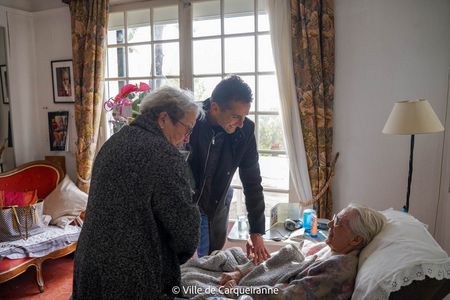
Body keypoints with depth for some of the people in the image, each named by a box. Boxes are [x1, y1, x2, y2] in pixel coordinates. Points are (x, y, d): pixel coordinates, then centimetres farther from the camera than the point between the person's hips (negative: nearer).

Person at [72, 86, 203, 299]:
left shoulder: (112, 142, 7)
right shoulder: (164, 154, -19)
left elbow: (108, 205, 11)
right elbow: (183, 221, -19)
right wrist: (182, 254, 4)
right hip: (135, 275, -7)